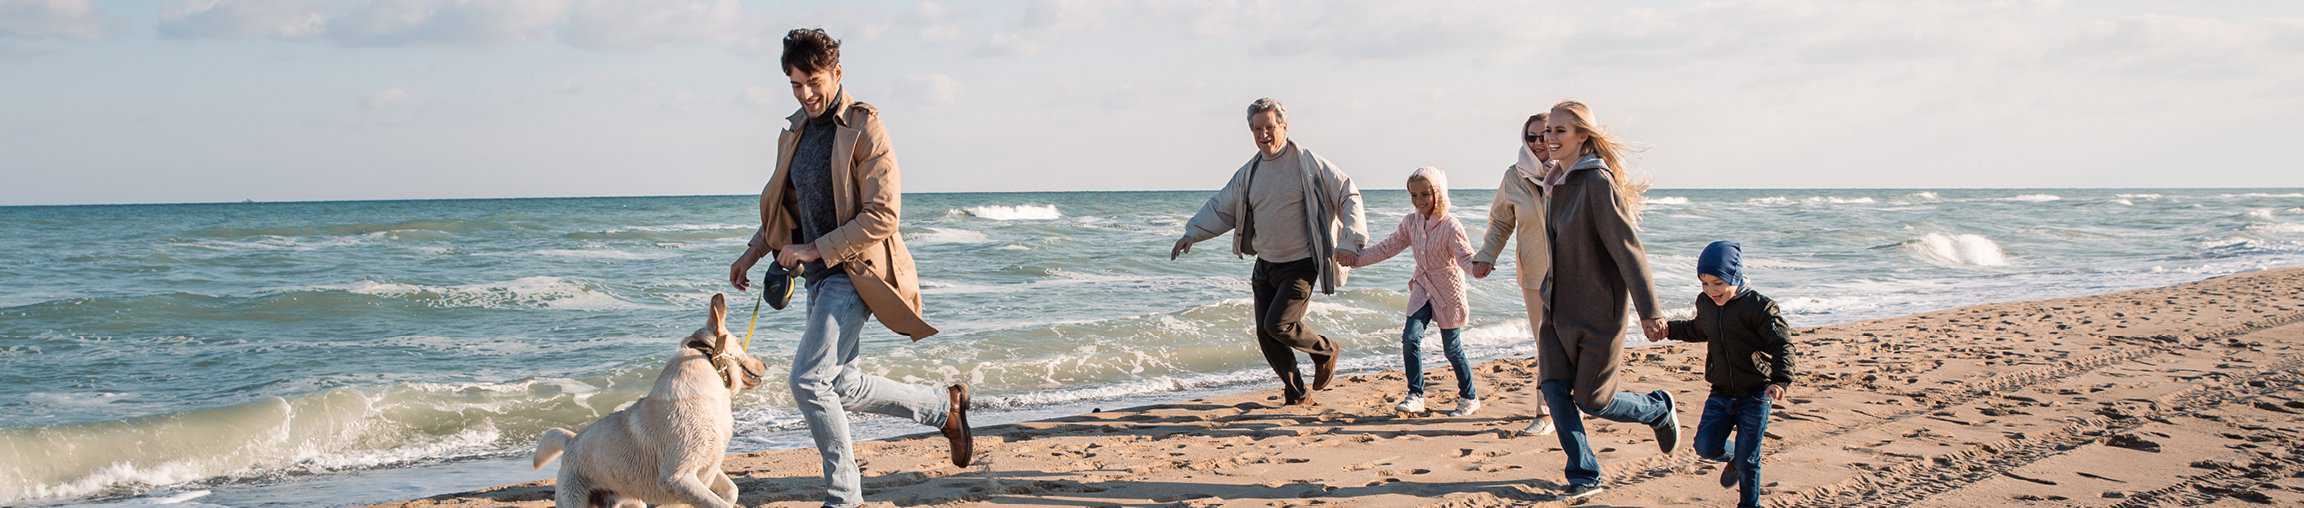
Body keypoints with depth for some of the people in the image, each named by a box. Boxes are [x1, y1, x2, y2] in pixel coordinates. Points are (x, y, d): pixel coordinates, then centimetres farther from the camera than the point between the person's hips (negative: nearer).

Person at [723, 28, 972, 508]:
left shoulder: (864, 129, -13)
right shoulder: (794, 132, 12)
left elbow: (882, 216, -18)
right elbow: (783, 205, 27)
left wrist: (816, 249, -17)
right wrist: (754, 251, 15)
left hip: (855, 270, -9)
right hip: (820, 273, 9)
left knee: (808, 378, -15)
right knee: (841, 386, 11)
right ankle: (944, 405, 27)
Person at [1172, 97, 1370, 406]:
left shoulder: (1310, 164, -9)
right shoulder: (1248, 173, 8)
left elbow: (1349, 197, -6)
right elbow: (1220, 208, 15)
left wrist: (1349, 241, -15)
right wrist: (1191, 234, 1)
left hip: (1300, 266, -6)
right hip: (1265, 265, 6)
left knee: (1278, 325, -20)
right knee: (1265, 335, 4)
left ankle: (1325, 351, 9)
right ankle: (1296, 393, 21)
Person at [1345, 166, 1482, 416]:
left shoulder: (1450, 225, -18)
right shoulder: (1411, 222, 0)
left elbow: (1465, 256, -23)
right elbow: (1388, 247, 7)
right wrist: (1355, 259, 3)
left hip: (1447, 292, -5)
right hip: (1422, 289, 5)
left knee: (1452, 348, 4)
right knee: (1410, 338, -11)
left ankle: (1469, 397, 21)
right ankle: (1415, 395, -3)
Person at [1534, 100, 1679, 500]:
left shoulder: (1598, 182, -18)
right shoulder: (1556, 183, 7)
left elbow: (1628, 248, -21)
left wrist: (1649, 311, -23)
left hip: (1597, 310, -7)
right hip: (1558, 307, 7)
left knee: (1592, 401, 0)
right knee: (1554, 389, -1)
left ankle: (1659, 409, 29)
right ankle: (1584, 477, 9)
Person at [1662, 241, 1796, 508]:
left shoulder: (1759, 306, -16)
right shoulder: (1705, 303, 4)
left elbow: (1782, 344, -16)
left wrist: (1781, 380, -30)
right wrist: (1670, 329, 16)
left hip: (1755, 395, -5)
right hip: (1720, 393, 5)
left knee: (1747, 460, -1)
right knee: (1706, 446, -6)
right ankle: (1733, 458, 27)